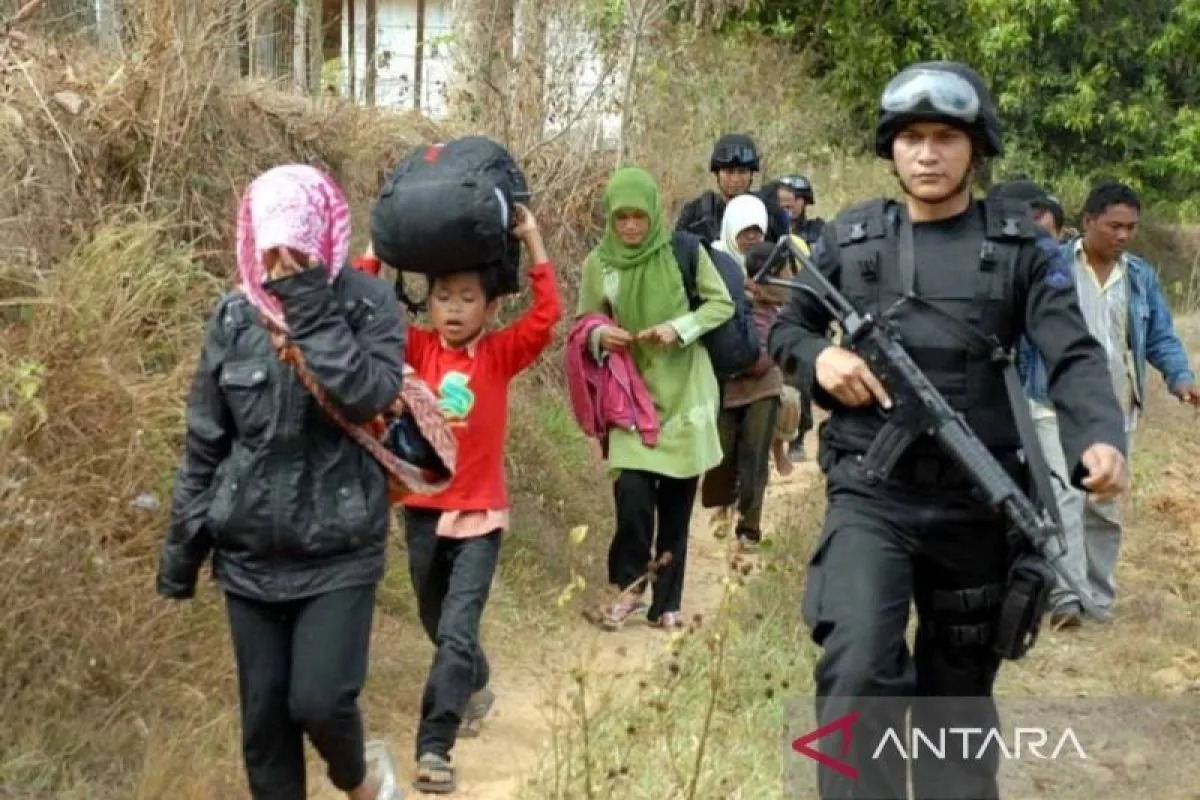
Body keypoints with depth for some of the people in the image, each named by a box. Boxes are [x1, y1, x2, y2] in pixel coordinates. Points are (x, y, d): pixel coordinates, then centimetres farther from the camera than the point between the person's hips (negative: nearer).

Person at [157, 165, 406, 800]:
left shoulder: (368, 305, -7)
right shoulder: (234, 318, 1)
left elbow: (371, 397, -24)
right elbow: (205, 443, 6)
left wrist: (314, 312, -25)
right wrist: (182, 545, 7)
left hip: (339, 550, -3)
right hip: (250, 552, 3)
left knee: (319, 700, -8)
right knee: (262, 716, 9)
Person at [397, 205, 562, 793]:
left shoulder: (501, 355, -3)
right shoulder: (417, 350, 1)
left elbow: (547, 315, -15)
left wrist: (533, 242, -15)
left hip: (480, 516, -3)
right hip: (422, 512, 3)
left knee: (456, 632, -11)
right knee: (439, 629, 19)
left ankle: (433, 749, -10)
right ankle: (476, 688, 47)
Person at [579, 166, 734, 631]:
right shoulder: (598, 263, -1)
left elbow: (722, 303, 0)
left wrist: (679, 327, -16)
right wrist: (600, 336, -15)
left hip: (684, 395, 0)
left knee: (677, 503, 6)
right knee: (632, 494, -15)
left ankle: (667, 602, 20)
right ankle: (630, 584, 8)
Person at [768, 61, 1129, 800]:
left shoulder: (1020, 249, 2)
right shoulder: (849, 239, 5)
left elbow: (1074, 356, -7)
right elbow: (784, 330, 14)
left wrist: (1100, 440, -28)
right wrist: (820, 356, -9)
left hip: (977, 502, 1)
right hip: (871, 494, -1)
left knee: (961, 689, 14)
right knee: (858, 670, -20)